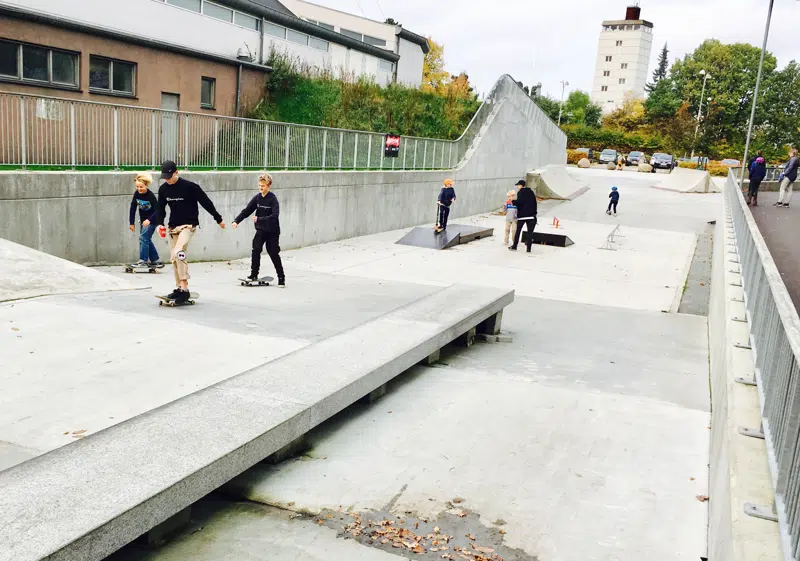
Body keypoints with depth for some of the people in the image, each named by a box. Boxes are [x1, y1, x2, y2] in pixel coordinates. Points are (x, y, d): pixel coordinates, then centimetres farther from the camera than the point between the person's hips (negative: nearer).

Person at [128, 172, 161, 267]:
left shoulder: (151, 196, -24)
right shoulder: (136, 194, -8)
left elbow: (157, 210, -24)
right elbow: (133, 208, -1)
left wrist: (149, 220, -37)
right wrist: (132, 223, 0)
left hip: (151, 220, -7)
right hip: (143, 220, 7)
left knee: (143, 237, -14)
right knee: (147, 239, 10)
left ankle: (143, 260, -9)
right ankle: (155, 260, 19)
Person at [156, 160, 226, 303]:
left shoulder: (190, 187, -14)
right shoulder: (163, 189, 3)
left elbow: (206, 202, -8)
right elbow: (161, 208, 16)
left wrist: (218, 219, -3)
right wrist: (160, 223, 0)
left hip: (188, 225, -7)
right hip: (173, 227, 7)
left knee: (179, 252, -25)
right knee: (174, 258, 9)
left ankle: (184, 289, -24)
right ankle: (179, 288, 22)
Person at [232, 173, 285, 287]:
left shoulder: (272, 199, -16)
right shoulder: (257, 197, 0)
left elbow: (275, 215, -26)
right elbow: (247, 210, -1)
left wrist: (259, 219, -35)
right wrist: (236, 221, -13)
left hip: (272, 231, -5)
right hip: (260, 230, 5)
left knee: (274, 254, -2)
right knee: (256, 250, -6)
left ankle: (281, 277, 8)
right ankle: (254, 275, 4)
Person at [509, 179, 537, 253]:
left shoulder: (520, 192, -7)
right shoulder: (531, 192, 10)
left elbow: (519, 202, -17)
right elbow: (535, 203, 13)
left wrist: (513, 201, 1)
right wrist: (535, 212, 20)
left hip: (522, 215, -3)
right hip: (531, 215, 3)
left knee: (518, 230, 10)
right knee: (530, 232, 2)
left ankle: (514, 246, 13)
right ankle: (529, 248, -1)